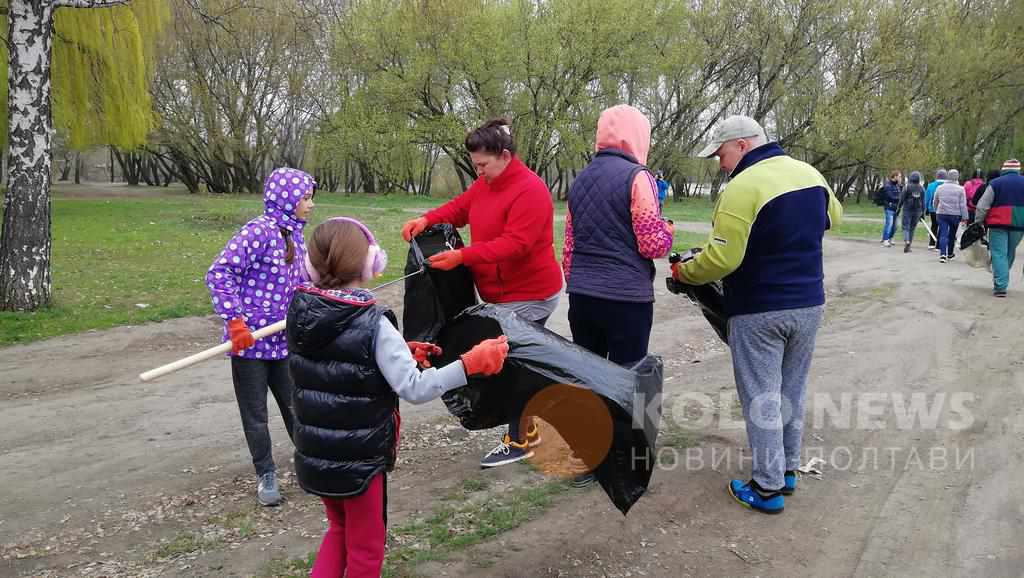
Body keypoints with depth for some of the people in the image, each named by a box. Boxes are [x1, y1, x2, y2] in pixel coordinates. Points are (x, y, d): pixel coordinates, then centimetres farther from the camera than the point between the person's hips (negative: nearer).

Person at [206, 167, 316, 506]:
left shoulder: (295, 237, 7)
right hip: (250, 339, -6)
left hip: (283, 341, 7)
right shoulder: (259, 231, -17)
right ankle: (266, 474, 25)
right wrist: (235, 321, -25)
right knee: (255, 415, 9)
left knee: (296, 406, 15)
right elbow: (219, 274, -22)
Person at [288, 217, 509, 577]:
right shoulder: (373, 324, -24)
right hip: (358, 460, -6)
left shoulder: (299, 312, -4)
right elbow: (414, 389, -27)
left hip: (313, 455, 6)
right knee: (365, 548, 18)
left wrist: (401, 352, 6)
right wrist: (471, 363, -24)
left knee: (340, 529, 30)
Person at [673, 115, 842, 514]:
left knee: (761, 400, 3)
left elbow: (722, 258, -23)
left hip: (759, 312, -7)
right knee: (791, 393, 19)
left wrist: (684, 272, -6)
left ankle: (768, 488, 10)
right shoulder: (810, 174, 6)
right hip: (809, 304, 8)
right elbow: (832, 217, 24)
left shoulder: (742, 187, -20)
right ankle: (788, 470, 31)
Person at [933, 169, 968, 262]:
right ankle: (950, 253, 28)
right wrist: (964, 217, -1)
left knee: (943, 234, -2)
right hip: (955, 215, -1)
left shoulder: (940, 188, 4)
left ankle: (943, 254, -17)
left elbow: (935, 202, 15)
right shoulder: (960, 189, -5)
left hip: (942, 214, 1)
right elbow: (963, 205, -5)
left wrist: (936, 210, 31)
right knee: (952, 234, 15)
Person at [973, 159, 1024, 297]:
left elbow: (982, 206, -5)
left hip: (998, 224, -3)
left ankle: (1000, 286, -11)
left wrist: (978, 223, 1)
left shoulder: (995, 183, -1)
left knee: (999, 254, -3)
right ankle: (1002, 280, 28)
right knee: (1010, 253, 18)